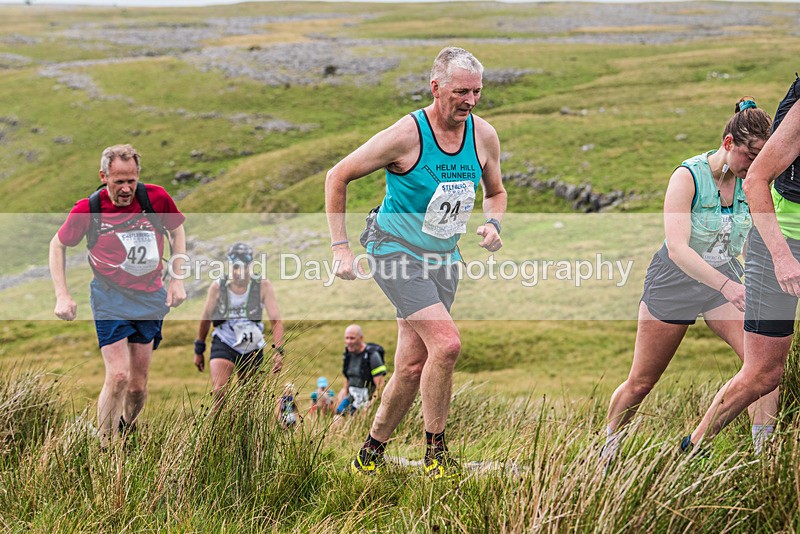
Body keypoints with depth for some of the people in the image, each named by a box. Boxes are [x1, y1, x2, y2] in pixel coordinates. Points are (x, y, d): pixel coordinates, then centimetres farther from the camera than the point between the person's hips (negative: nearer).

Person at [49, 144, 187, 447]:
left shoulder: (156, 198, -8)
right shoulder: (88, 209, -11)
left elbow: (177, 230, 12)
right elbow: (58, 245, 5)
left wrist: (177, 280, 5)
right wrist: (62, 295, -2)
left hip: (151, 298, 2)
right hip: (111, 298, -2)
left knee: (139, 383, 5)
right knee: (118, 376, -15)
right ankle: (105, 449, -4)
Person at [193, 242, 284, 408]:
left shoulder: (263, 286, -12)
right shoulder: (218, 287, -11)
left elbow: (275, 320, -14)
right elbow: (206, 318, 3)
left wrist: (278, 352, -25)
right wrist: (199, 350, 12)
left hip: (252, 349, 1)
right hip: (224, 345, -1)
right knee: (219, 392, -22)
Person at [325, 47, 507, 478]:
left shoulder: (484, 137, -3)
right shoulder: (406, 135, -19)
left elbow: (495, 192, 17)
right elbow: (337, 177, -10)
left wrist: (492, 223, -6)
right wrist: (340, 247, -13)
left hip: (442, 258, 6)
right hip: (395, 250, -6)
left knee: (413, 367, 5)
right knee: (446, 343, -22)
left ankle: (371, 454, 24)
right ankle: (435, 453, -9)